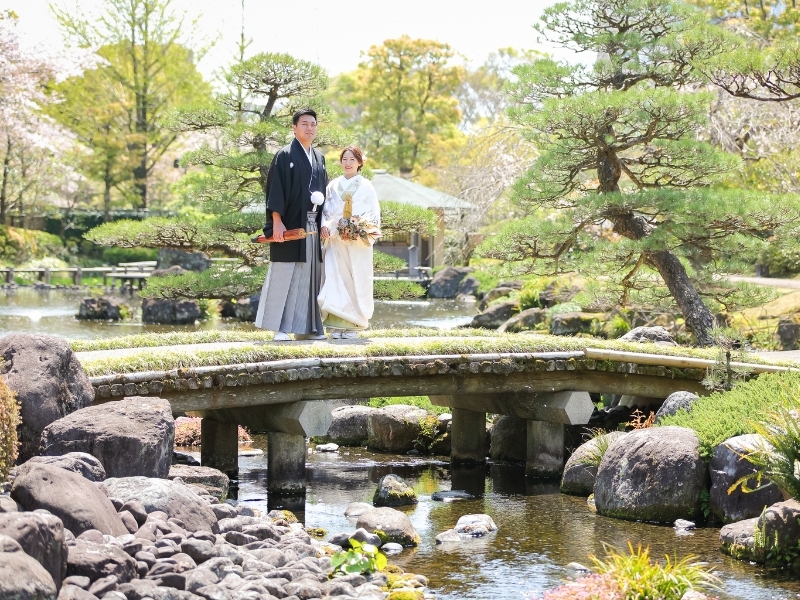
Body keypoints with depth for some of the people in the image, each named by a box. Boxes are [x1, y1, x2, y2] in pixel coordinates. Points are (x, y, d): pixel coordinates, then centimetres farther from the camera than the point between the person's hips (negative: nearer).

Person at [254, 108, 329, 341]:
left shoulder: (319, 158, 16)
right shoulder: (285, 156, -3)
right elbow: (275, 190, -9)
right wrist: (277, 221, -17)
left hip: (313, 225, 6)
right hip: (290, 224, -6)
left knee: (310, 276, 6)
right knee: (284, 275, -6)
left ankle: (306, 327, 10)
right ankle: (280, 328, -4)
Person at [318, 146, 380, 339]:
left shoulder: (366, 186, 6)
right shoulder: (333, 186, 13)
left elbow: (373, 214, 1)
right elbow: (325, 210, 13)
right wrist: (324, 225, -7)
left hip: (358, 241, -2)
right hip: (335, 240, 2)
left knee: (356, 280, -3)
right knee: (335, 279, -6)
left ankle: (353, 325, 2)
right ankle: (338, 325, -5)